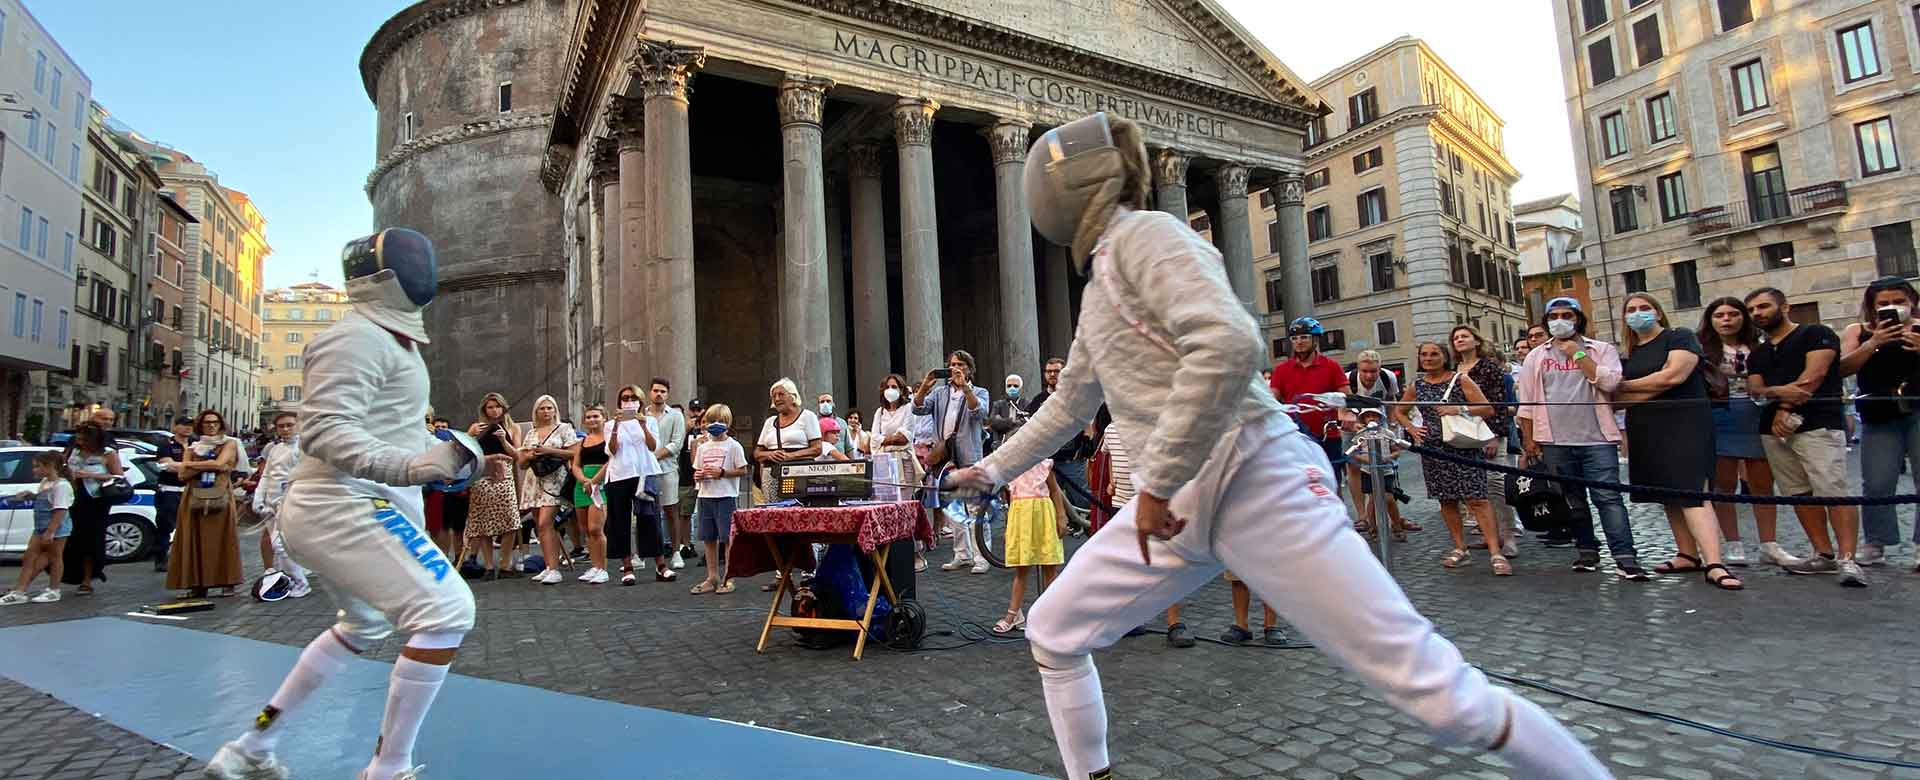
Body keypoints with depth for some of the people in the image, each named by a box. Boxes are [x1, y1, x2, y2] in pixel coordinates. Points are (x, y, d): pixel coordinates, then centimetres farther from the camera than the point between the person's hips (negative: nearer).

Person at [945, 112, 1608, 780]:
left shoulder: (1144, 234, -8)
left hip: (1253, 485, -9)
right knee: (1051, 636, 12)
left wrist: (1155, 481, -21)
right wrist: (991, 470, 37)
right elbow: (1067, 407, 31)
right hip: (1176, 503, 9)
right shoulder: (1098, 287, 20)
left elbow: (1229, 346, -26)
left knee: (1436, 692, -9)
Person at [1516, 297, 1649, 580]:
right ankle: (1587, 552, 20)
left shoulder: (1602, 350, 7)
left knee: (1609, 497, -7)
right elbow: (1526, 402, 9)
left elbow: (1609, 381, -12)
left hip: (1597, 439, -2)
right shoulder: (1536, 357, 11)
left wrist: (1577, 354, -7)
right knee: (1573, 500, 9)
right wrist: (1528, 439, 5)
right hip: (1554, 442, 2)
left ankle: (1626, 559, -6)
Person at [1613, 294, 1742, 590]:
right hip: (1646, 430, 6)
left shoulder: (1679, 337, -2)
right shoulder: (1626, 354, 14)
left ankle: (1713, 564, -20)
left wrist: (1626, 385, -6)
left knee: (1692, 491, -16)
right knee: (1668, 492, 9)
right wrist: (1653, 389, -11)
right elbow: (1618, 396, 7)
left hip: (1684, 424, -6)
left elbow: (1674, 375, -18)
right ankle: (1688, 555, 16)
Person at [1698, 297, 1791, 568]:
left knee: (1762, 483, 6)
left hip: (1757, 417, 3)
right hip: (1720, 418, -3)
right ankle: (1733, 545, 7)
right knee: (1724, 483, 1)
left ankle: (1769, 545, 13)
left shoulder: (1758, 348, 12)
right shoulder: (1702, 349, 2)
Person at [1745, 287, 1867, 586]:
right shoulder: (1757, 354, 21)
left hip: (1817, 425, -7)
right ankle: (1824, 554, 12)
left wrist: (1786, 409, -12)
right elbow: (1754, 388, 10)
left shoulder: (1816, 334, 3)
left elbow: (1815, 374, -9)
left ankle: (1847, 559, -15)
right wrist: (1778, 391, -12)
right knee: (1799, 494, 7)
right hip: (1773, 430, 7)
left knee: (1833, 491, -14)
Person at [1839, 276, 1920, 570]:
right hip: (1879, 417, 0)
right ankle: (1875, 544, 10)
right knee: (1876, 484, 1)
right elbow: (1843, 368, -4)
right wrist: (1873, 342, -14)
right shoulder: (1858, 332, 8)